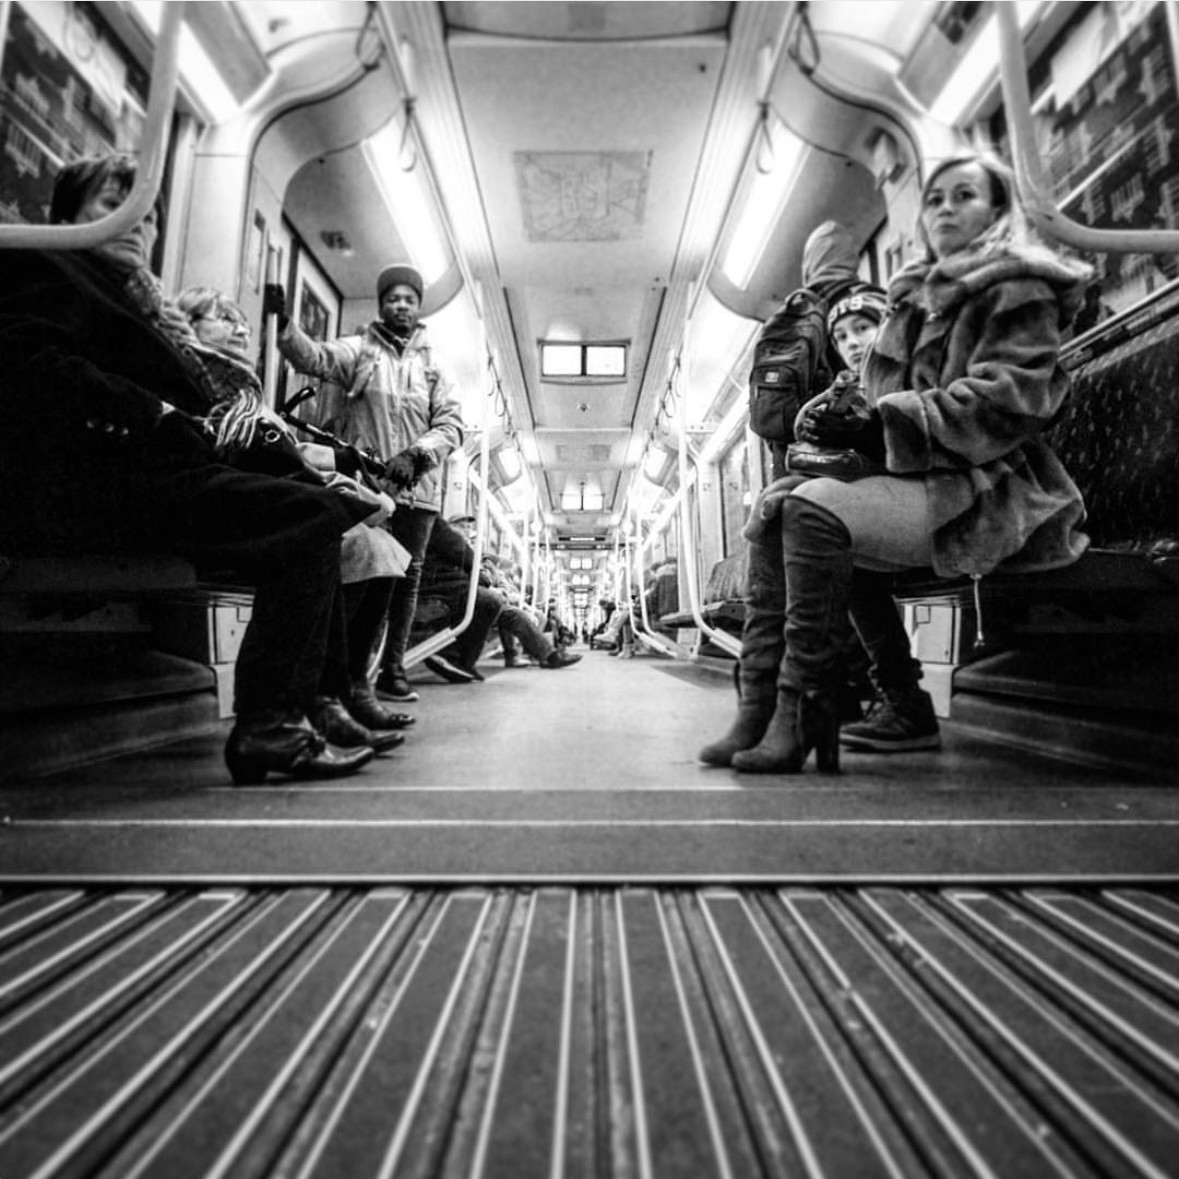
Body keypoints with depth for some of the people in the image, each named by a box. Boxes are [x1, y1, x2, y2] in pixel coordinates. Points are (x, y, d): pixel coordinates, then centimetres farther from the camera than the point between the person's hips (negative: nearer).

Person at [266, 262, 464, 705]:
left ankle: (392, 669, 13)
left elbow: (451, 424, 6)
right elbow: (314, 357, -8)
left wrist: (416, 454, -10)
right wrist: (284, 323, -27)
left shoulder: (434, 364, 16)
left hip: (416, 487, 2)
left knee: (406, 576, 3)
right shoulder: (358, 349, 10)